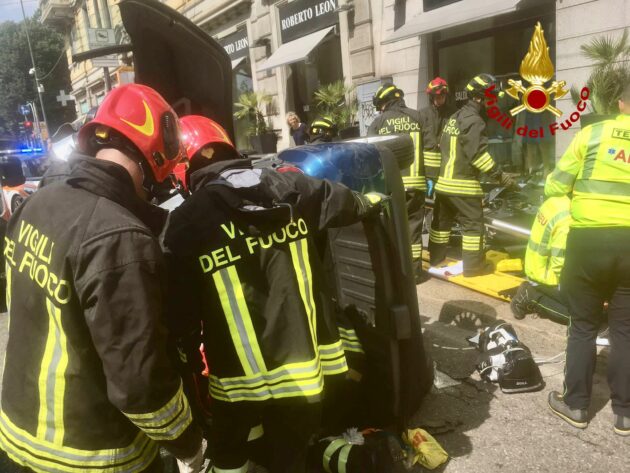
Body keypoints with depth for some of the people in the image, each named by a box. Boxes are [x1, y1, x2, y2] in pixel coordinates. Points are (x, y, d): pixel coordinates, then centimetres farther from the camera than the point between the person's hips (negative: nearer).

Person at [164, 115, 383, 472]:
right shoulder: (289, 186, -3)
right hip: (300, 368, 3)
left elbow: (182, 310, -8)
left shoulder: (187, 222, -12)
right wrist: (369, 203, 37)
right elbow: (345, 202, 14)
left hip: (238, 377, -2)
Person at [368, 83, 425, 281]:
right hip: (415, 182, 1)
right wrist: (430, 176, 15)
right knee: (413, 226, 8)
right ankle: (414, 271, 12)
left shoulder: (379, 121, 3)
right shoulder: (418, 117, 6)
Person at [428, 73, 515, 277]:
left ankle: (436, 257, 26)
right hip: (463, 184, -9)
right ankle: (473, 265, 4)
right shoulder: (473, 120, -14)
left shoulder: (455, 117, 15)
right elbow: (478, 154, -21)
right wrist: (500, 175, -18)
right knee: (473, 224, 0)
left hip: (444, 180, 9)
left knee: (442, 220, 16)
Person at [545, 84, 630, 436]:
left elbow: (556, 187, 0)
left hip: (589, 239, -1)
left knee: (583, 325, 12)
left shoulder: (592, 133, -1)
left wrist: (576, 195, 21)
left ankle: (576, 404, 21)